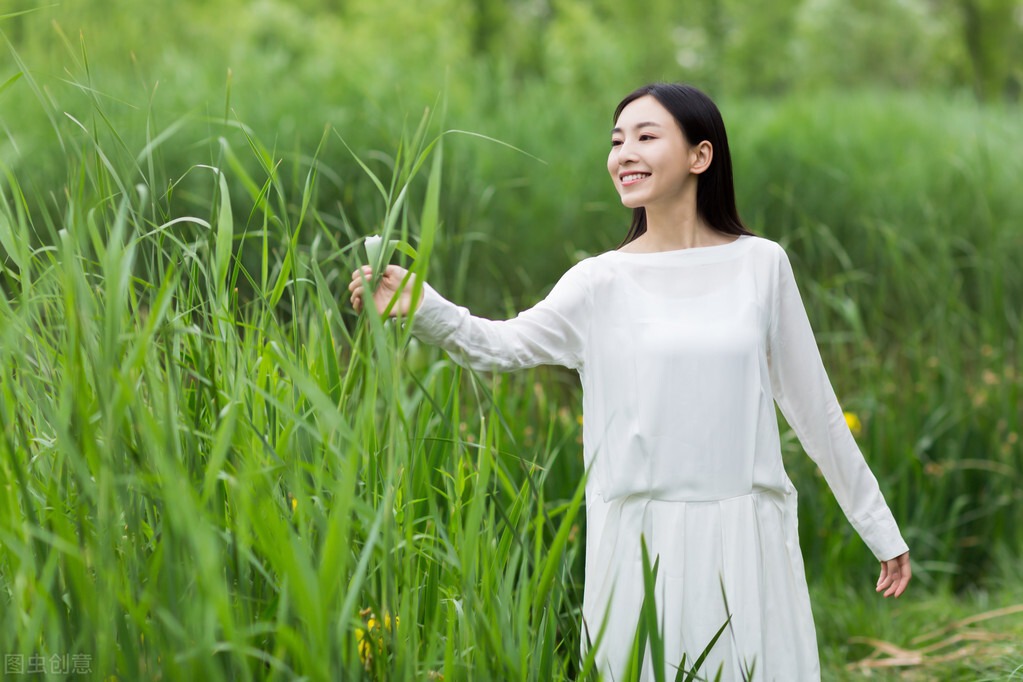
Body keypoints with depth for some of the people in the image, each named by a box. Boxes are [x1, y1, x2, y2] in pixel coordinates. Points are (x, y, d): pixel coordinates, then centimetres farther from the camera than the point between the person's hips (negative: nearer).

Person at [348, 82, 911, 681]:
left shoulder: (761, 265, 4)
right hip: (643, 542, 0)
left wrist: (880, 529, 12)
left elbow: (813, 405, 9)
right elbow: (502, 345, -15)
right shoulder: (604, 283, 1)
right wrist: (419, 306, -35)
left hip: (747, 540, 1)